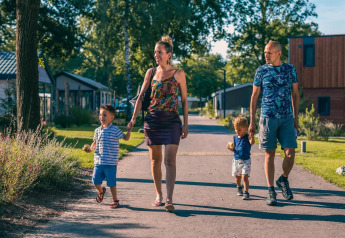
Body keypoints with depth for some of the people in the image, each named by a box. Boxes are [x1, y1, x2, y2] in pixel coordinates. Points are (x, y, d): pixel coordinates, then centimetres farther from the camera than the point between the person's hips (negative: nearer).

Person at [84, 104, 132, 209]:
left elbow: (126, 138, 2)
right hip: (98, 161, 4)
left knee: (111, 182, 0)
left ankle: (115, 200, 15)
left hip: (111, 162, -4)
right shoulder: (98, 130, 10)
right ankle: (101, 191, 39)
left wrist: (129, 130, -15)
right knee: (96, 180, 6)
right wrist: (91, 148, 1)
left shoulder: (115, 130, -4)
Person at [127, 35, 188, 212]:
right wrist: (134, 118, -3)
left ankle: (169, 199, -13)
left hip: (172, 121, -3)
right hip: (152, 120, 3)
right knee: (155, 159, 8)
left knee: (170, 160, -10)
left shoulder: (178, 74, 2)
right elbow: (141, 96, 8)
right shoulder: (151, 72, 9)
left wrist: (185, 124, 1)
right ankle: (158, 195, 22)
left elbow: (184, 100, 5)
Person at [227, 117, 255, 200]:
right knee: (237, 177, 16)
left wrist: (252, 136, -51)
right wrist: (230, 148, -8)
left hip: (246, 161, -5)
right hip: (236, 160, 5)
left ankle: (246, 193, -10)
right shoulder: (235, 137, 5)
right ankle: (239, 188, 42)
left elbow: (252, 143, -32)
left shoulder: (247, 137, -10)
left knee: (244, 176, -15)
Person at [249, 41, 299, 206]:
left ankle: (283, 180, 22)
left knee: (290, 153, -6)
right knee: (269, 155, 0)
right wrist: (251, 122, 2)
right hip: (267, 118, -1)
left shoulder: (290, 69, 7)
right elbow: (254, 97, 6)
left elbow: (295, 94, 14)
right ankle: (271, 192, 7)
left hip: (287, 118, 1)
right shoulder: (261, 71, 3)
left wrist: (296, 117, 10)